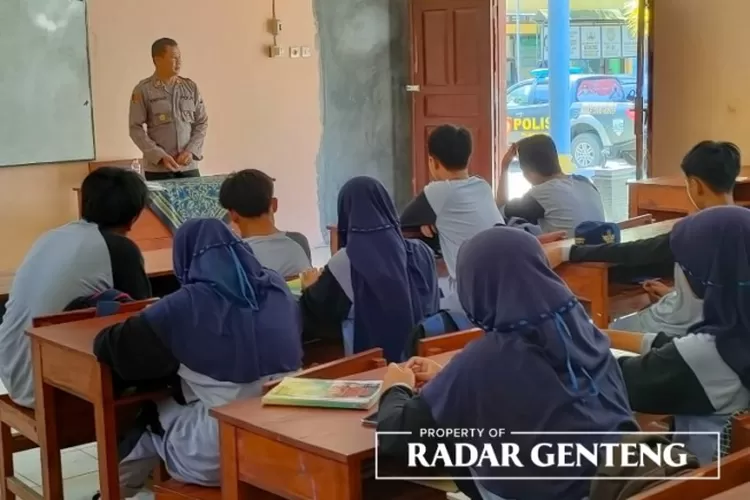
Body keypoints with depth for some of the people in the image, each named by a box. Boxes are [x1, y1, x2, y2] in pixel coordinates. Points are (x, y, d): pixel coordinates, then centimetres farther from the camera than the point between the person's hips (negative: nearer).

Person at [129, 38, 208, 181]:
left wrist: (191, 151, -6)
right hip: (158, 169, -3)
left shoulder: (191, 87, 8)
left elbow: (202, 123, 10)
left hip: (189, 166, 3)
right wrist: (160, 156, -14)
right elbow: (136, 128, -4)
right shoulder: (143, 89, -2)